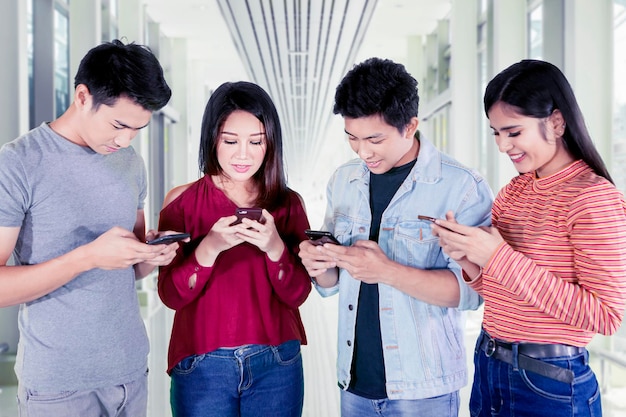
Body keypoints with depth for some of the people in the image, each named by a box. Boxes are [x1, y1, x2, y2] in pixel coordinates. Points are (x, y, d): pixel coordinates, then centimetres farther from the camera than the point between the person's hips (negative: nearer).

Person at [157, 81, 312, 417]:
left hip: (277, 364, 2)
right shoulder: (182, 201, -5)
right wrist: (209, 248, -25)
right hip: (202, 365, -1)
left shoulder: (288, 203, -1)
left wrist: (275, 247, -23)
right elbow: (171, 295, -9)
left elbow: (297, 294, -5)